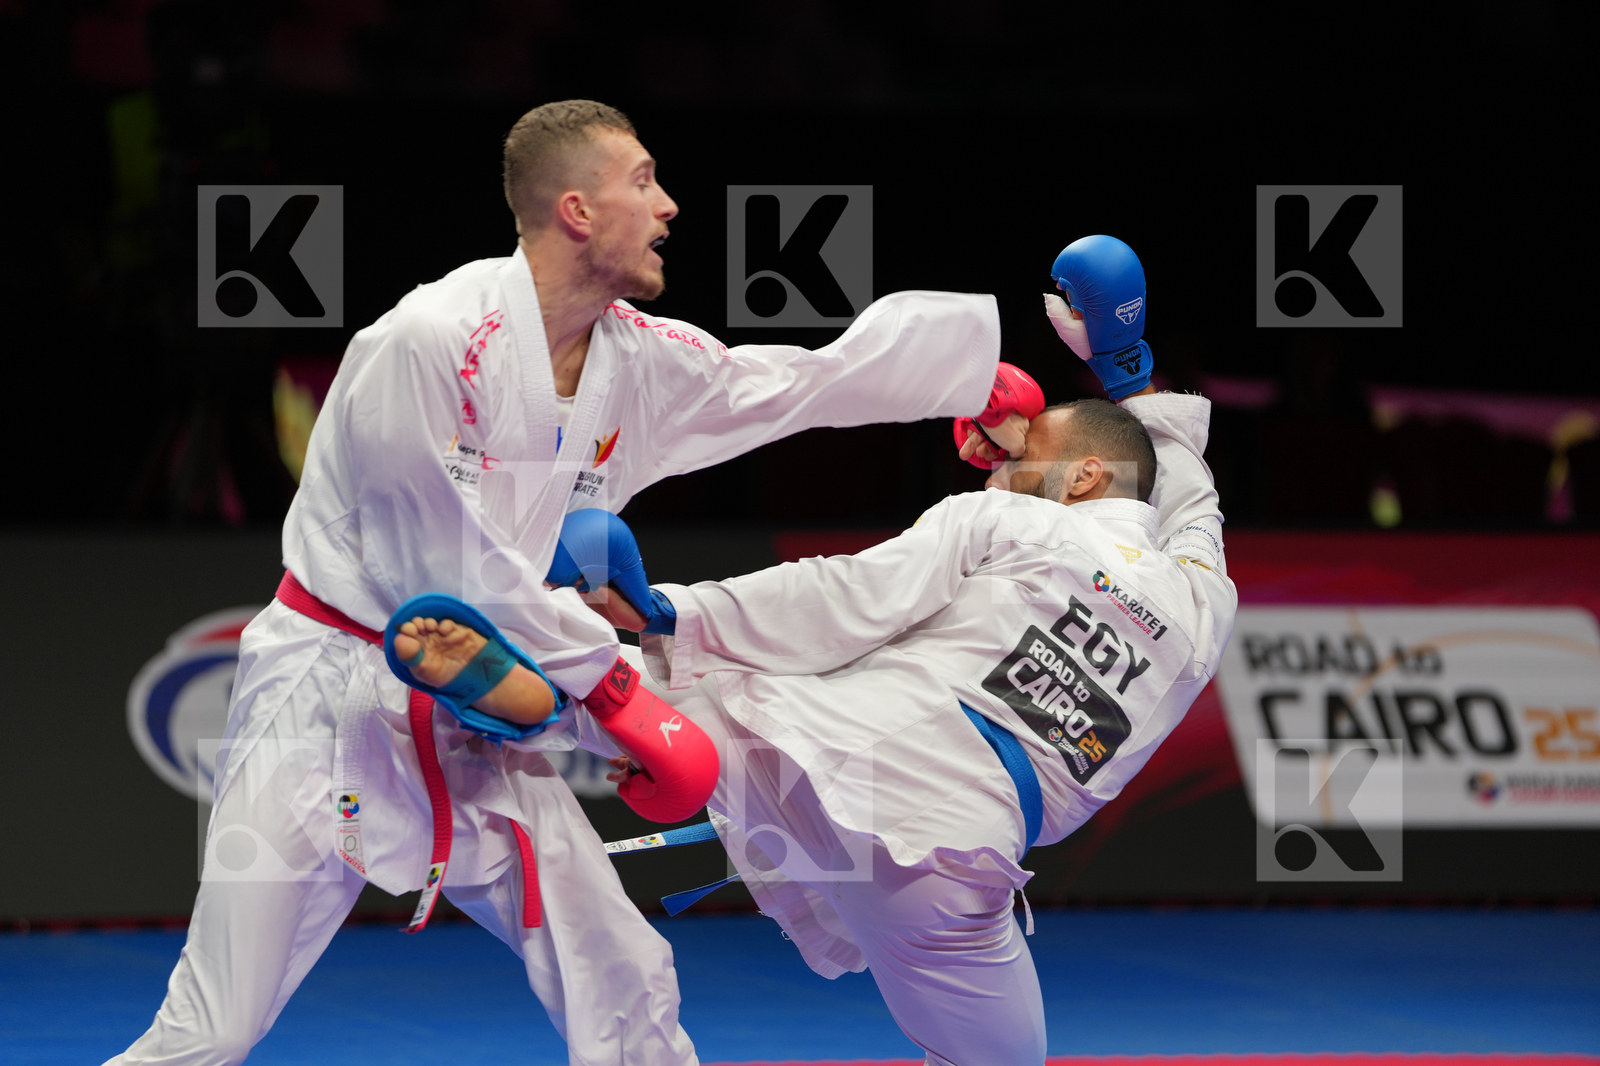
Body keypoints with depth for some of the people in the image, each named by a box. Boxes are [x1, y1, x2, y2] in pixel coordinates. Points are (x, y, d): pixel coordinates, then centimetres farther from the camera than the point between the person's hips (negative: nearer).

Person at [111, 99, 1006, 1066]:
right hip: (330, 705, -7)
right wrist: (606, 679, -11)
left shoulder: (639, 361, 3)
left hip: (478, 726, 7)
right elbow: (446, 568, -18)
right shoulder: (429, 345, -21)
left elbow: (822, 380, 13)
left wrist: (996, 333, 13)